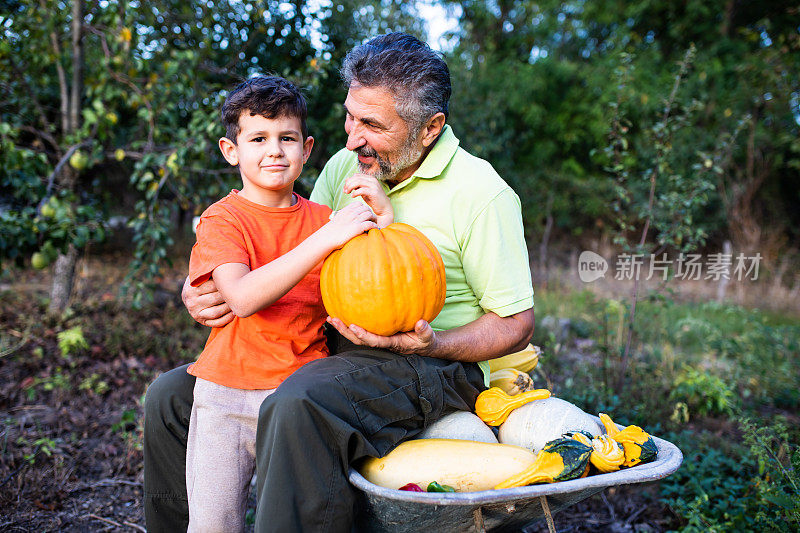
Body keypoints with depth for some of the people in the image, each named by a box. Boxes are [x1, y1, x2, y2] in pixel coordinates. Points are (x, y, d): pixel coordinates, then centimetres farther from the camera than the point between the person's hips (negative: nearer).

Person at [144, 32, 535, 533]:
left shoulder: (482, 194, -12)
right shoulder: (344, 167, 6)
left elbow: (516, 323, -8)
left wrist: (425, 344, -25)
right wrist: (208, 290, -7)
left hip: (432, 362, -7)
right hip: (332, 349, 7)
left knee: (300, 407, -39)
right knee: (172, 394, 3)